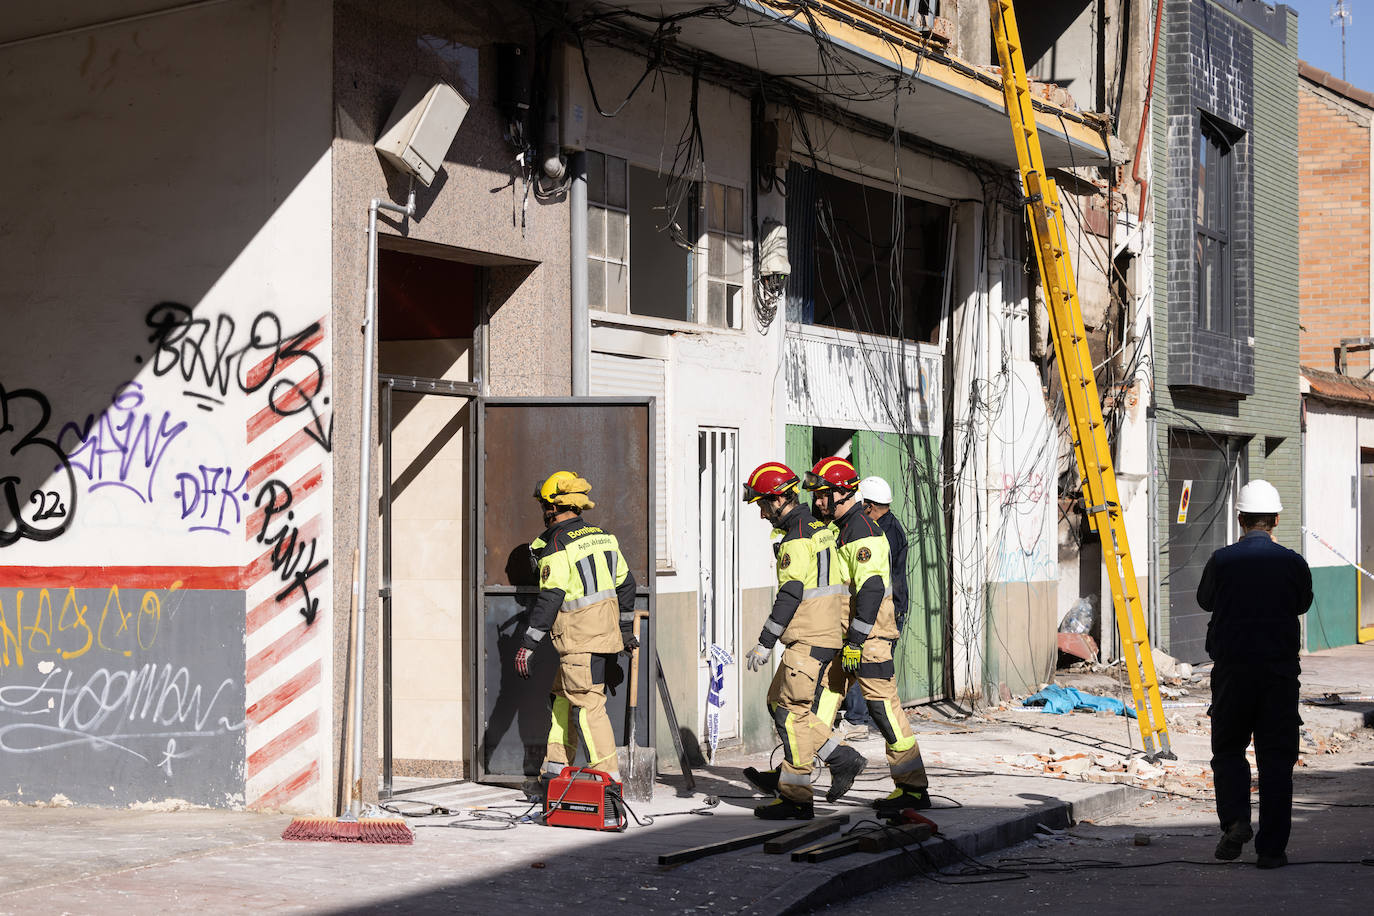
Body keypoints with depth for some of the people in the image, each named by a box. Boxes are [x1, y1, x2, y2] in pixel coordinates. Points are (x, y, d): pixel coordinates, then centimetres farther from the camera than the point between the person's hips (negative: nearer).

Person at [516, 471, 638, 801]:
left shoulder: (557, 546, -13)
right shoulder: (602, 536, 12)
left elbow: (550, 600, -18)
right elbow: (625, 583, 18)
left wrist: (527, 645, -14)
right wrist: (625, 627, 29)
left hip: (580, 638, -9)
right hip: (606, 628, 9)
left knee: (587, 704, -6)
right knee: (563, 697, 16)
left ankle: (609, 777, -9)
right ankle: (555, 773, 18)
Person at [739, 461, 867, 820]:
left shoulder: (796, 539, -15)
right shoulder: (819, 529, 16)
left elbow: (790, 595, -21)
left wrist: (765, 643, -18)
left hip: (808, 640, -10)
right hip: (826, 634, 10)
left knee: (792, 712, -6)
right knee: (779, 701, 14)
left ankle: (795, 798, -3)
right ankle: (841, 759, 12)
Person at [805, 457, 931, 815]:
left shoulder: (863, 533, -15)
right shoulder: (838, 529, 17)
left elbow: (871, 589, -23)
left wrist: (856, 641, -27)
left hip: (869, 634, -10)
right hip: (843, 632, 10)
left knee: (883, 705, -8)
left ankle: (914, 789, -4)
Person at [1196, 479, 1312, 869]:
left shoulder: (1223, 561, -6)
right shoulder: (1292, 562, -4)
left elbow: (1205, 599, 13)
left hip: (1231, 670, 0)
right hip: (1281, 672, 0)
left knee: (1228, 749, 15)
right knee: (1276, 759, 6)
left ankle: (1235, 820, -6)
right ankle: (1271, 848, 5)